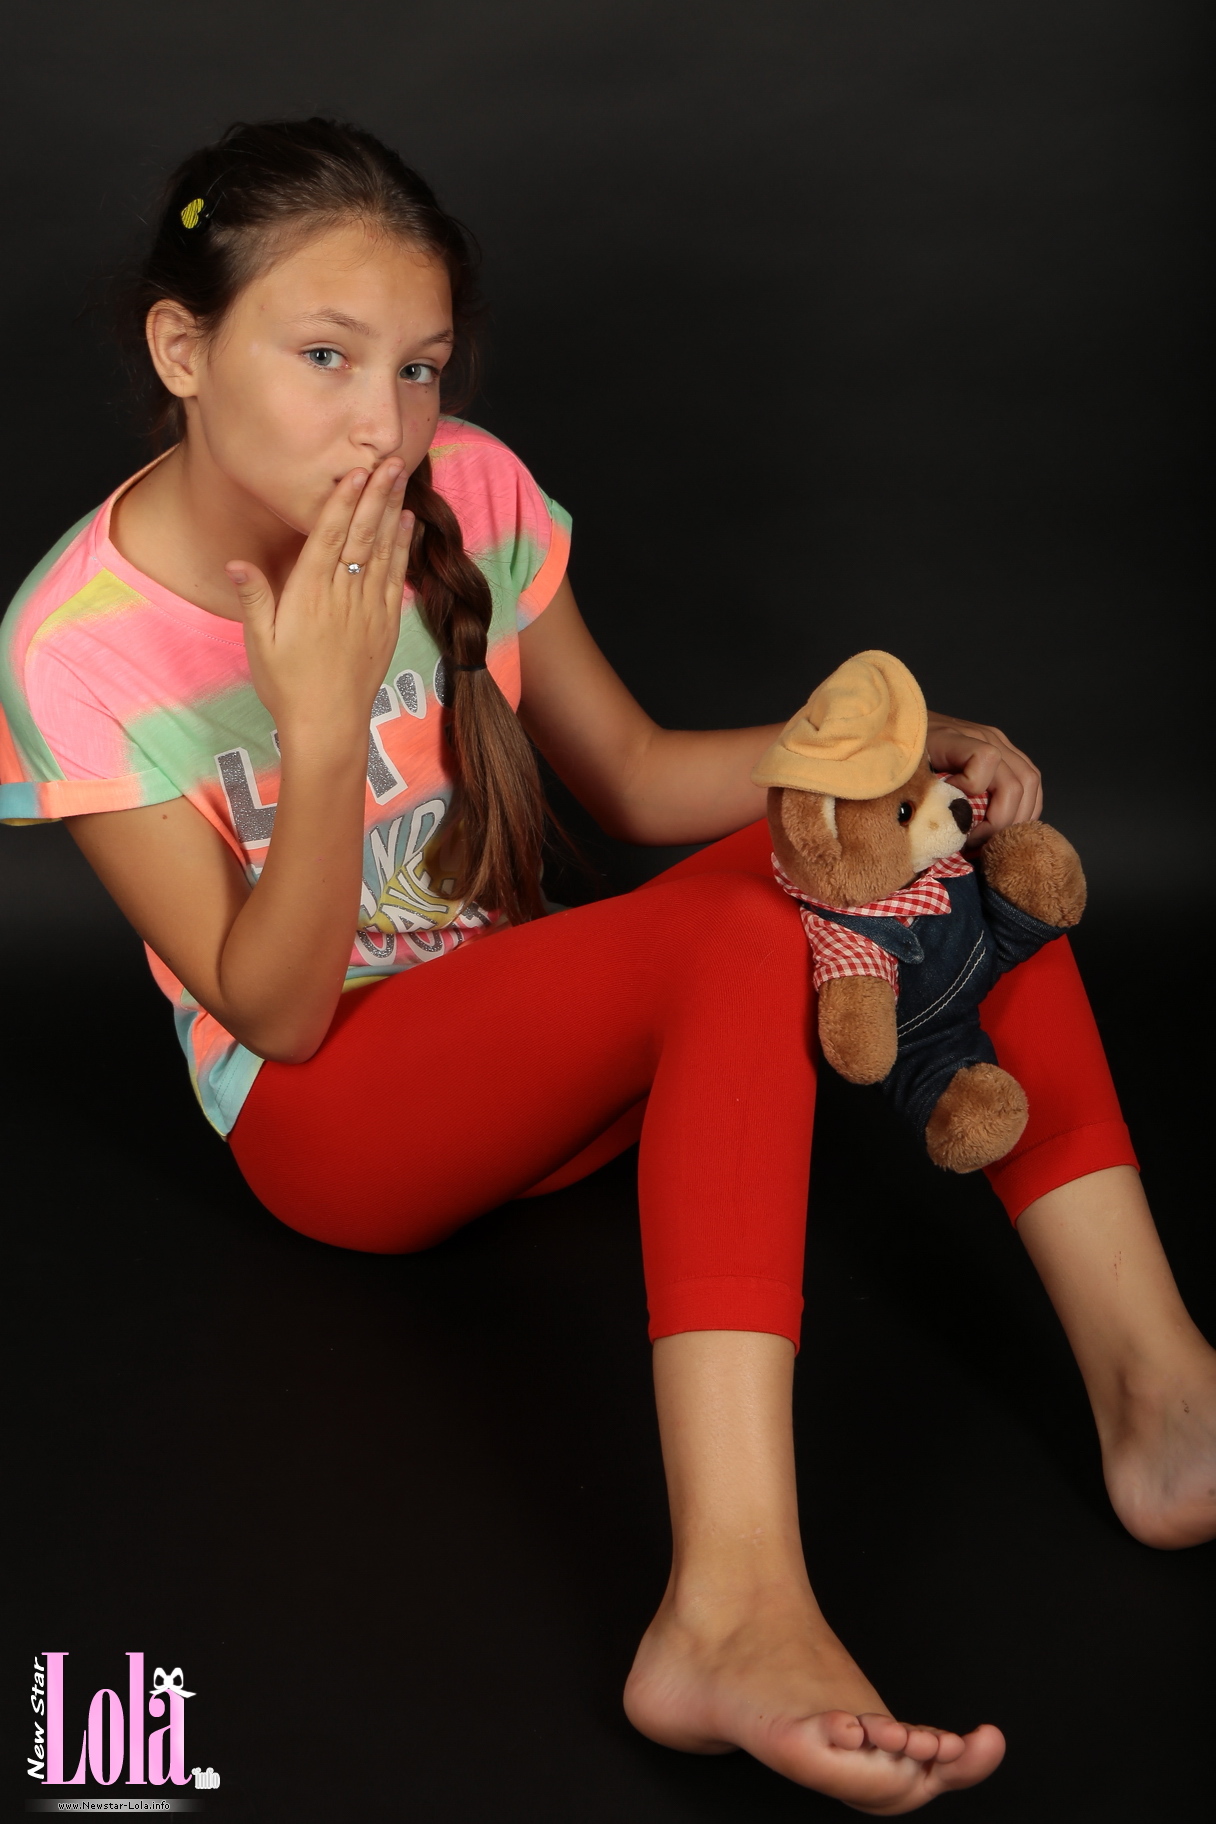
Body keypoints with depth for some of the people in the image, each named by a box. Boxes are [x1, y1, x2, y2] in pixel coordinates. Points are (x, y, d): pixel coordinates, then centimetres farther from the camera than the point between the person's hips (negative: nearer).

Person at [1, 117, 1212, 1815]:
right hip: (332, 1108, -6)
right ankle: (737, 1610, -45)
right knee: (744, 936, -33)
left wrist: (905, 742, -12)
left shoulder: (467, 496, -5)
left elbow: (637, 777, 3)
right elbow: (276, 1009, -16)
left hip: (542, 1060, 6)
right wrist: (321, 725, -31)